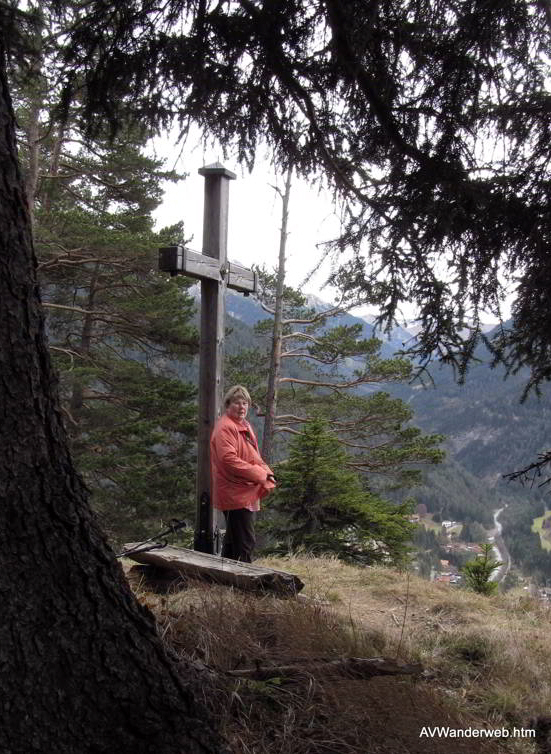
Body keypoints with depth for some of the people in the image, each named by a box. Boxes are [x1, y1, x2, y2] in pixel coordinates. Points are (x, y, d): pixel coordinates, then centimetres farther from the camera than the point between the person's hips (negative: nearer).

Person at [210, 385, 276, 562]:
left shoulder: (244, 426, 18)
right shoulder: (225, 427, -14)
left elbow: (253, 457, 23)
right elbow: (229, 459, -24)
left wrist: (266, 472, 3)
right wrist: (260, 474, -20)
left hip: (245, 494, 10)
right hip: (235, 494, -10)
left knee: (232, 540, 18)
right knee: (245, 542, -9)